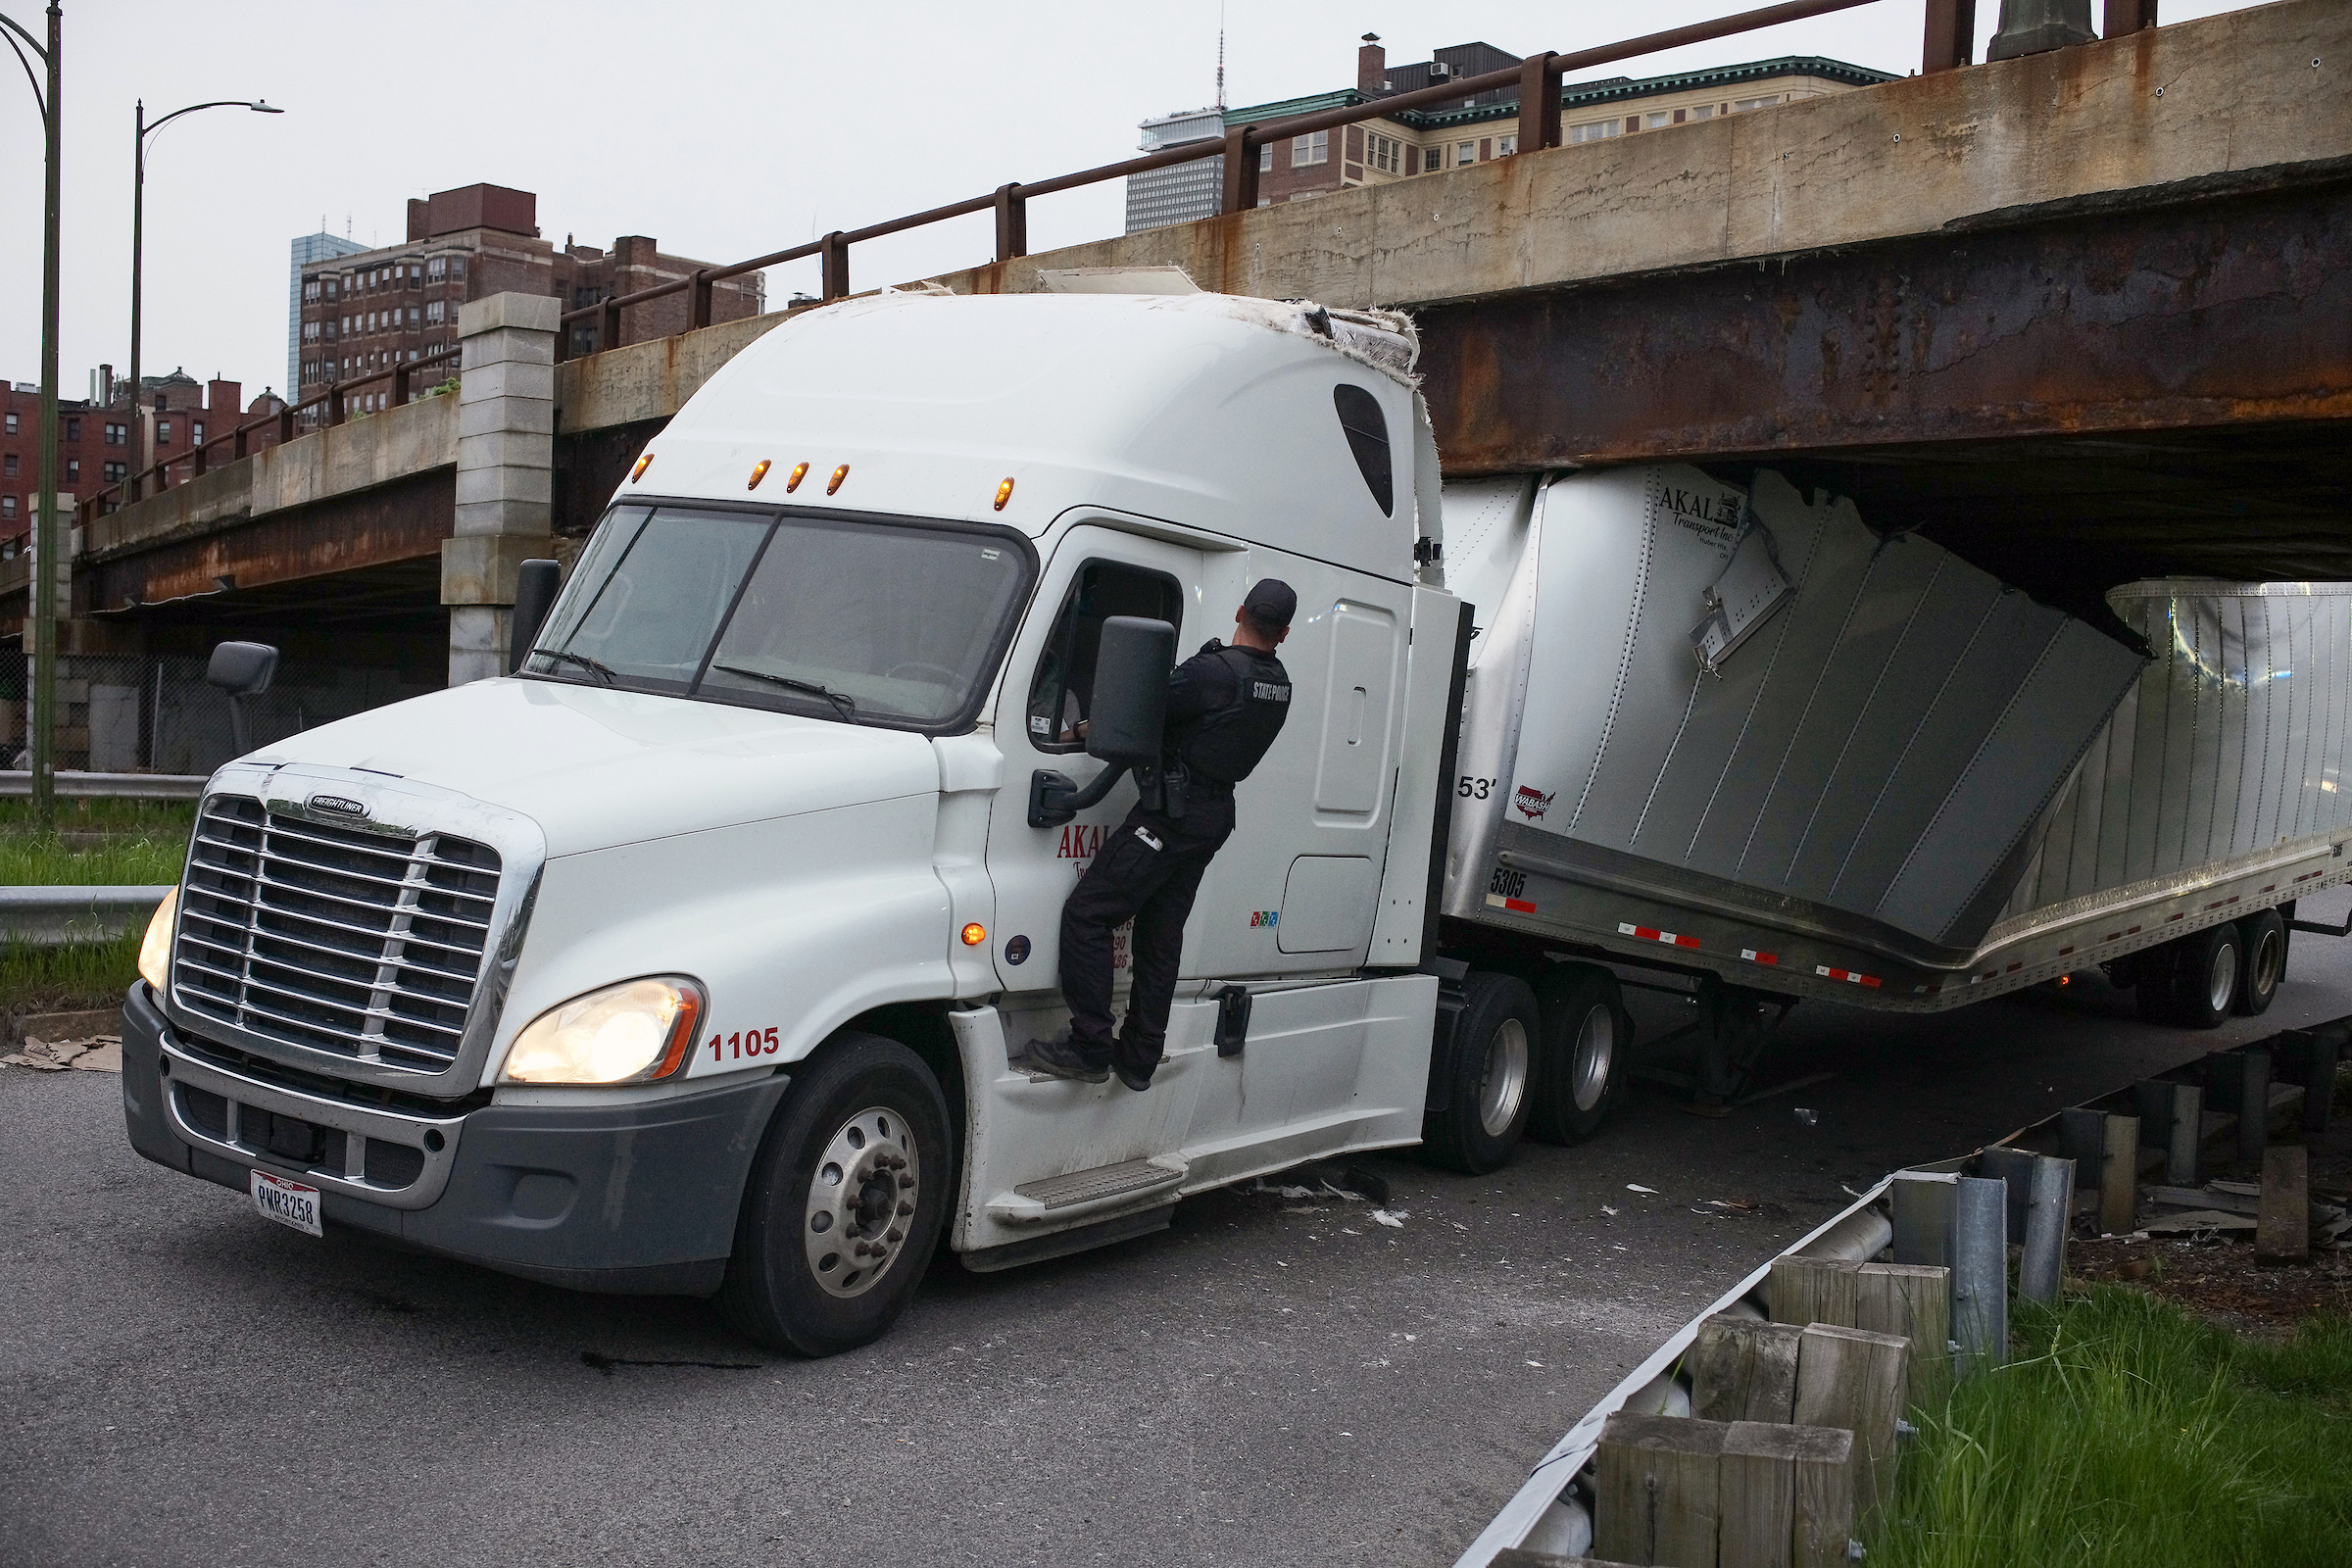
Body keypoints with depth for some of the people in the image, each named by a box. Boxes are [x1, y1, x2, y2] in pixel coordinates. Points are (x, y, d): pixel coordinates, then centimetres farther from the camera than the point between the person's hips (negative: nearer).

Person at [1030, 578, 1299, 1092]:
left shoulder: (1211, 672, -18)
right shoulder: (1277, 684, 7)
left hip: (1171, 812, -8)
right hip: (1215, 817, 9)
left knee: (1086, 915, -4)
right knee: (1161, 938, 15)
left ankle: (1089, 1048, -5)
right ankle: (1139, 1059, 20)